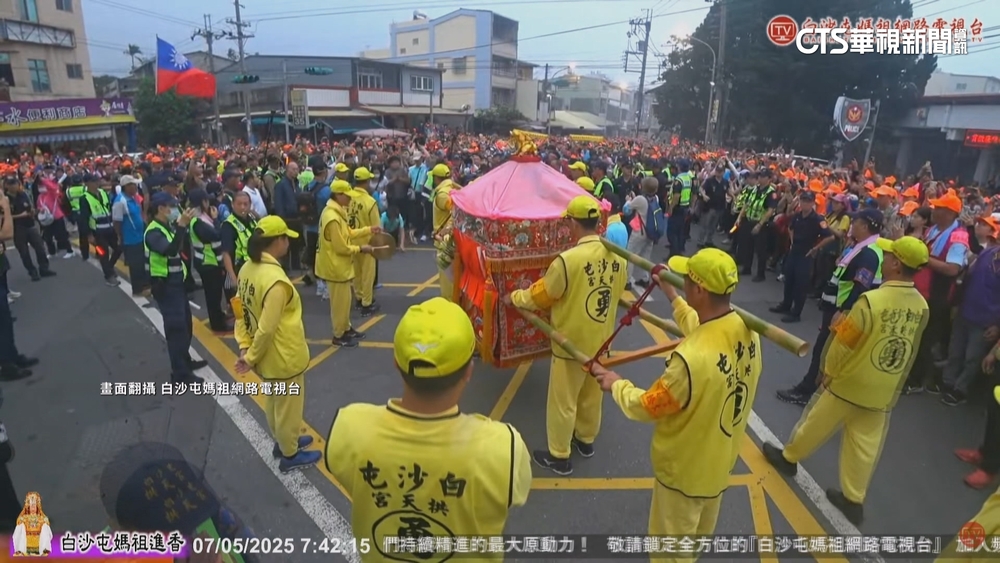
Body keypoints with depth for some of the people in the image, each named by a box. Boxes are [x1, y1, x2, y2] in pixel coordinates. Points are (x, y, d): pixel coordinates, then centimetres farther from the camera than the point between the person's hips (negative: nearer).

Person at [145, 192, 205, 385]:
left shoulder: (168, 226, 11)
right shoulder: (154, 232, -18)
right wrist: (181, 225, -44)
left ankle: (185, 360, 36)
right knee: (176, 326, -7)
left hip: (176, 281, 10)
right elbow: (170, 250, -37)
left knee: (184, 322, 20)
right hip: (165, 285, -10)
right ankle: (180, 373, -1)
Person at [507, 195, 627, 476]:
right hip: (602, 341, 6)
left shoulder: (567, 260, -26)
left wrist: (513, 297, 6)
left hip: (571, 343, -6)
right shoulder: (617, 257, -7)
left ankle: (559, 456, 24)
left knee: (563, 401, 10)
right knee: (592, 395, 24)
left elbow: (539, 296, -13)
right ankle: (586, 439, 44)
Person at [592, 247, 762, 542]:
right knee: (700, 530, 35)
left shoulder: (692, 357, -41)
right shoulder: (748, 330, -16)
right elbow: (704, 332, 8)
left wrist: (615, 383, -5)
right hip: (722, 458, 7)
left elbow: (646, 407, -24)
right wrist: (673, 297, 16)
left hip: (684, 467, -7)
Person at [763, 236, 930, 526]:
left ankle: (789, 457, 34)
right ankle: (853, 499, 23)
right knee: (865, 445, 13)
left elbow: (843, 344, -16)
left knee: (817, 423, 15)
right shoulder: (922, 307, -7)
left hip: (848, 383, -5)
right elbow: (909, 346, 7)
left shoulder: (872, 300, -25)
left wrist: (828, 370, 0)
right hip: (885, 391, 5)